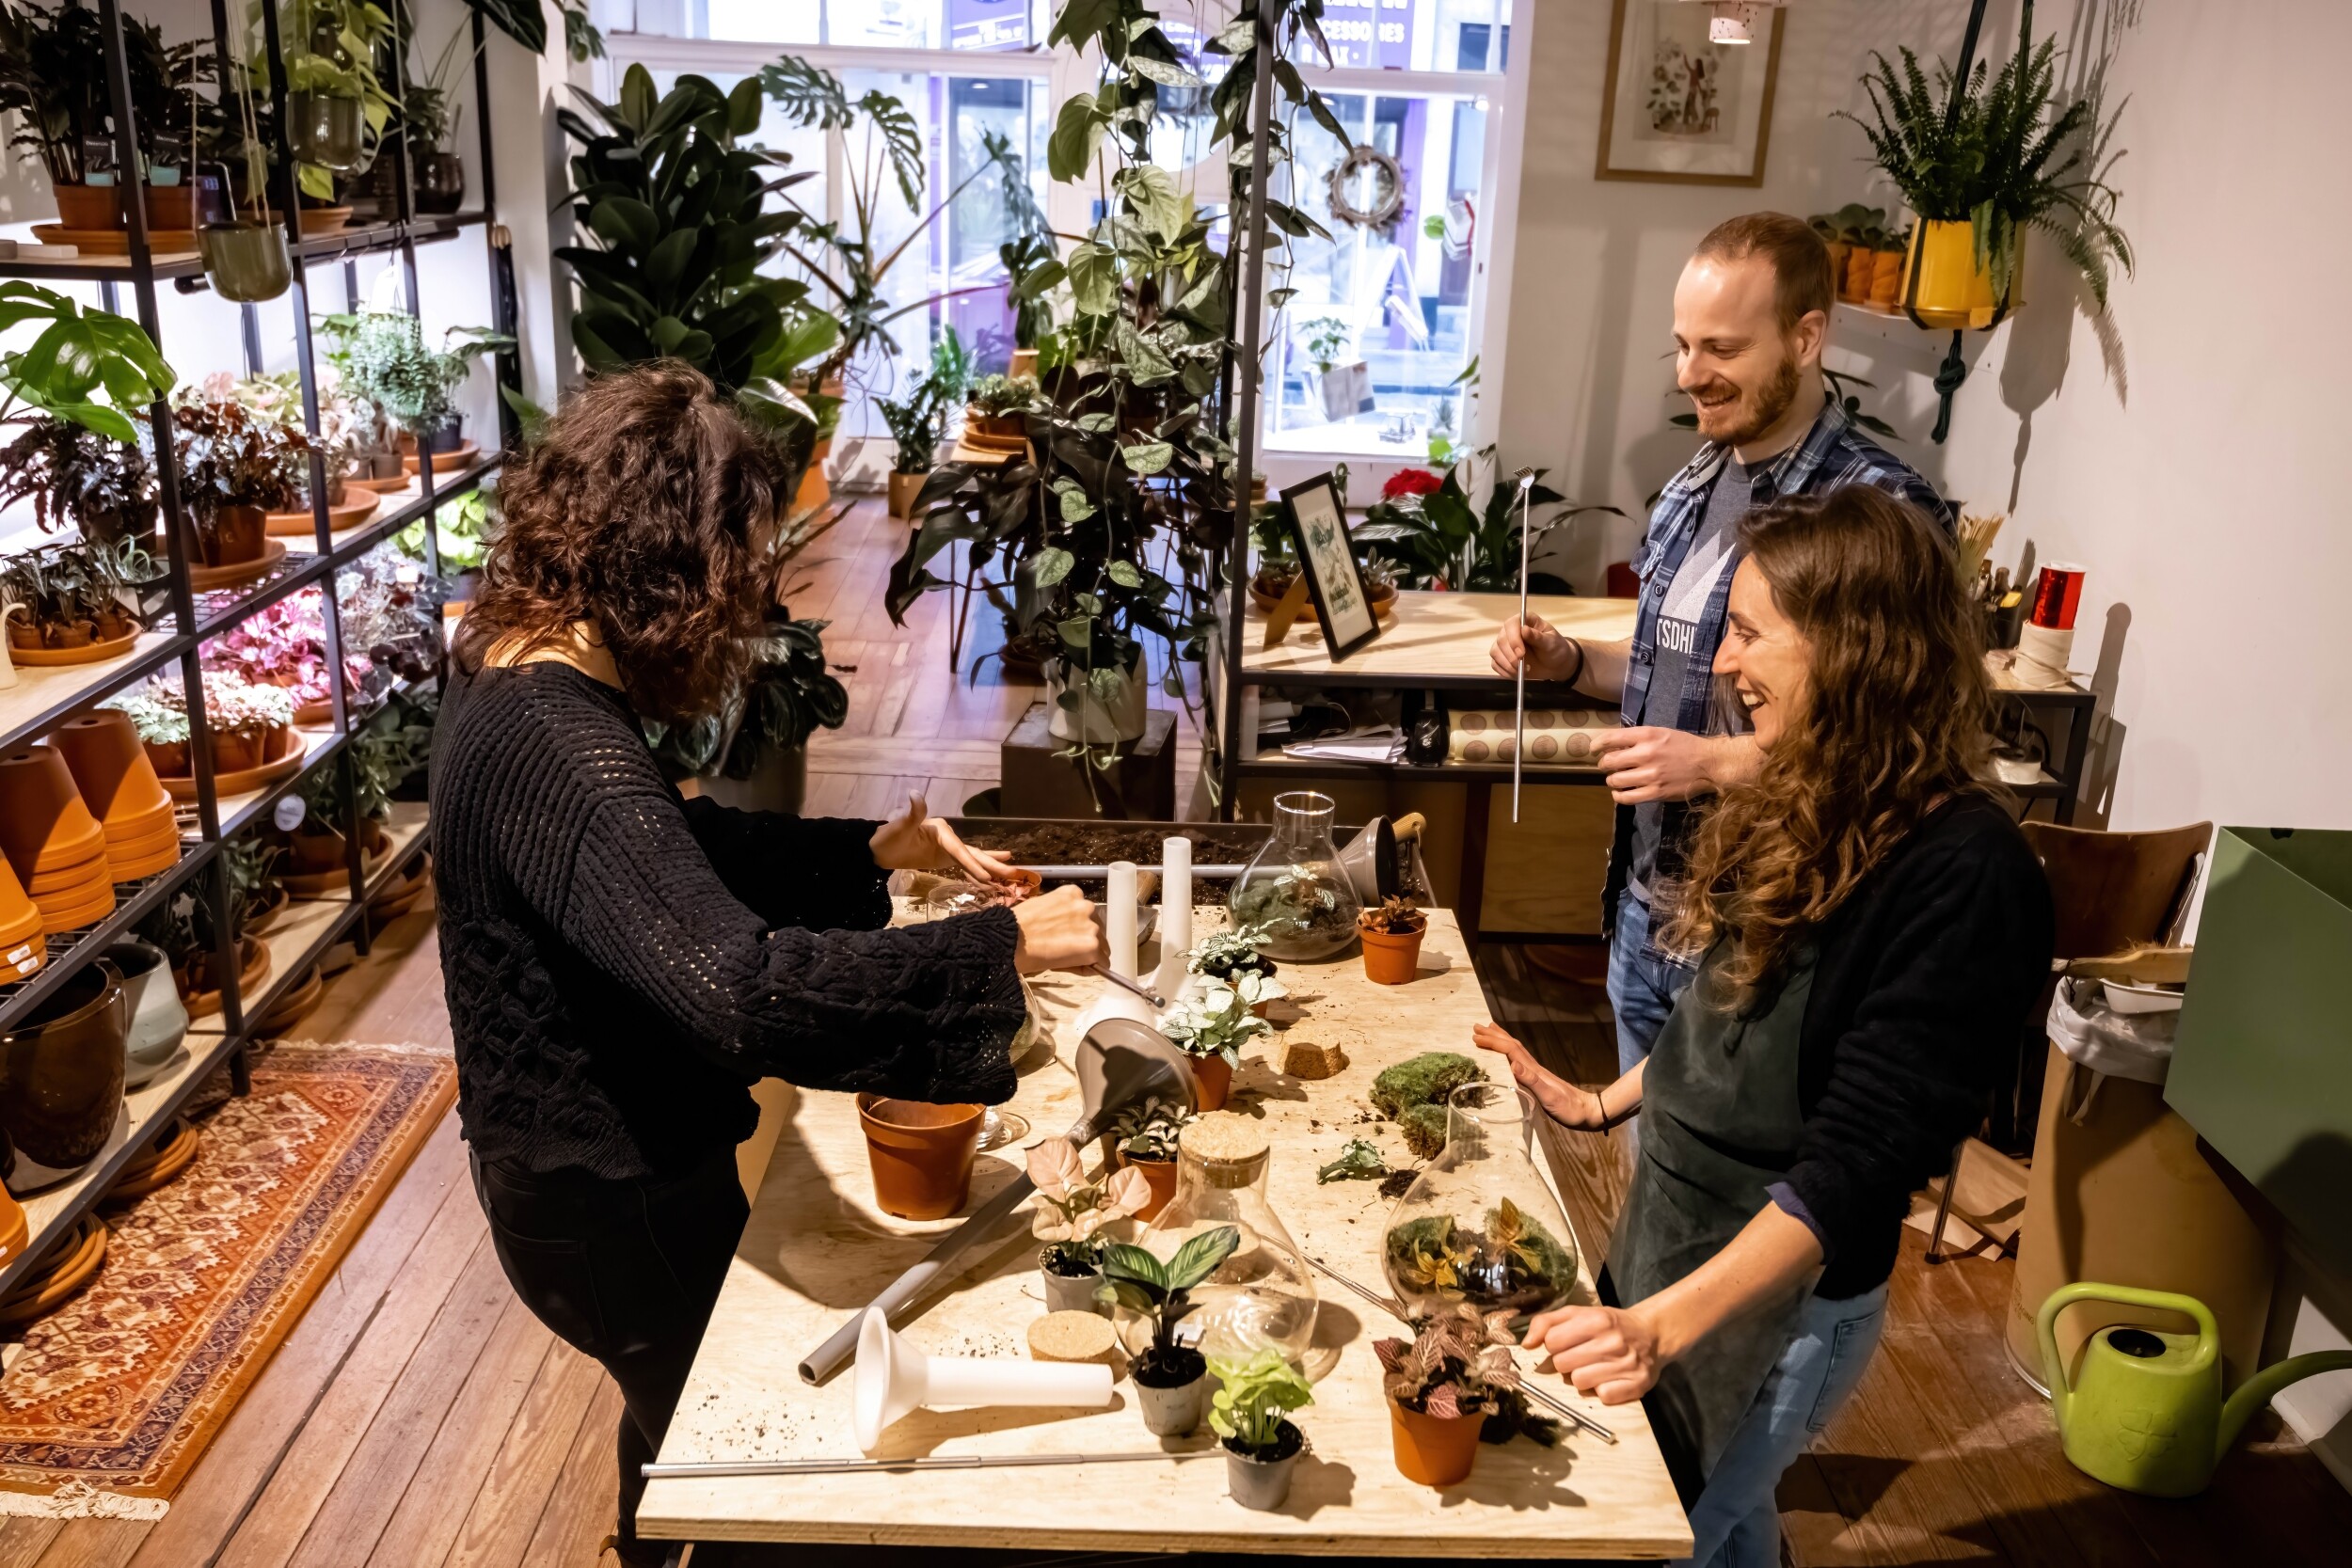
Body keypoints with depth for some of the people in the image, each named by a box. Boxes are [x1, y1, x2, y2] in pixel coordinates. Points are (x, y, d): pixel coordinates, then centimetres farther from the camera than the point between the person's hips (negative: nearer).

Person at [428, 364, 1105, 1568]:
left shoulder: (513, 675, -2)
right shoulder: (553, 747, -34)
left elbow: (679, 852, 9)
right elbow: (743, 986, -44)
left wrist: (874, 851, 0)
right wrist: (1005, 947, -36)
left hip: (570, 1146, 9)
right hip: (611, 1191, -9)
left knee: (681, 1413, 31)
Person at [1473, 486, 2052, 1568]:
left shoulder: (1966, 879, -27)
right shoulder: (1813, 804, 0)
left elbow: (1861, 1156, -29)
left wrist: (1665, 1322, -35)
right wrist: (1598, 1104, 12)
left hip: (1776, 1297, -7)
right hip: (1663, 1235, 7)